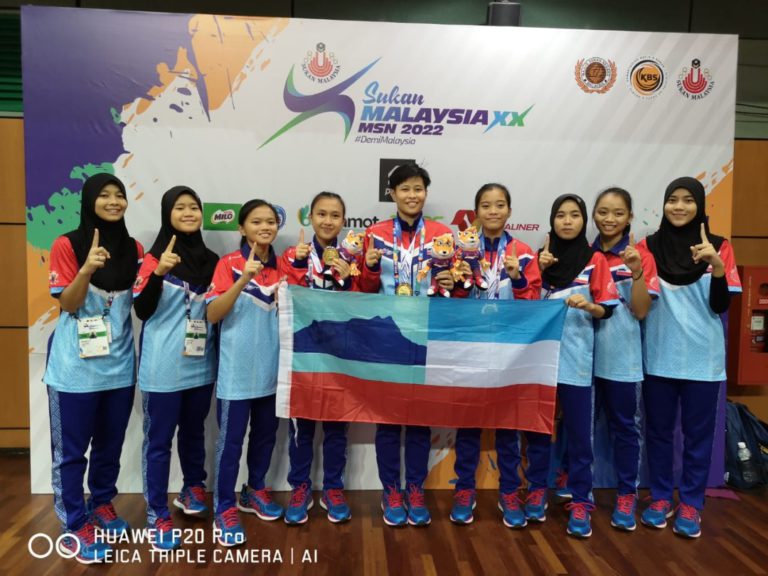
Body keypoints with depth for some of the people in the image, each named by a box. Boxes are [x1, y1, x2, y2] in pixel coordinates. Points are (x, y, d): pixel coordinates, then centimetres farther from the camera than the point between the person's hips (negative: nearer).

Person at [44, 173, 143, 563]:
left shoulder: (133, 249, 5)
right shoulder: (67, 245, -8)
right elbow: (67, 304, -12)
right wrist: (87, 270, -28)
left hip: (118, 364, 4)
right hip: (76, 366, -4)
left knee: (111, 443, 16)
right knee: (71, 449, 6)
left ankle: (102, 504, 36)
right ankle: (75, 526, 20)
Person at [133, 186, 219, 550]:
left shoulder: (211, 261, 8)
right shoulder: (154, 258, -6)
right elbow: (142, 311, -15)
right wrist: (159, 273, -27)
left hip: (201, 365, 5)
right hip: (163, 368, -5)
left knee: (194, 431, 20)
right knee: (159, 440, 4)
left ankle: (193, 489, 39)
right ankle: (157, 515, 16)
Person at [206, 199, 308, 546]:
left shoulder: (283, 266, 5)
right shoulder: (229, 264, -9)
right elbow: (212, 315, -17)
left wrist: (302, 267, -9)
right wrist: (244, 278, -29)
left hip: (271, 367, 5)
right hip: (237, 369, -5)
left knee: (266, 433, 17)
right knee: (231, 438, 3)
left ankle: (254, 491, 37)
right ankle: (224, 509, 18)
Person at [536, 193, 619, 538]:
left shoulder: (595, 260, 0)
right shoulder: (543, 256, 7)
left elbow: (606, 311, -1)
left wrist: (587, 305, -21)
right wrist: (539, 270, -6)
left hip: (575, 357, -2)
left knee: (578, 430, 3)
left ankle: (580, 500, 15)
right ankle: (538, 488, 26)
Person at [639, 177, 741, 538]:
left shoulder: (719, 247, -1)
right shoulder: (648, 246, 1)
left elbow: (720, 306, -6)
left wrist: (717, 266, -21)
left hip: (702, 359, -1)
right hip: (658, 357, 1)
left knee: (697, 433, 8)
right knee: (658, 431, 11)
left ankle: (691, 504, 23)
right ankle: (660, 498, 26)